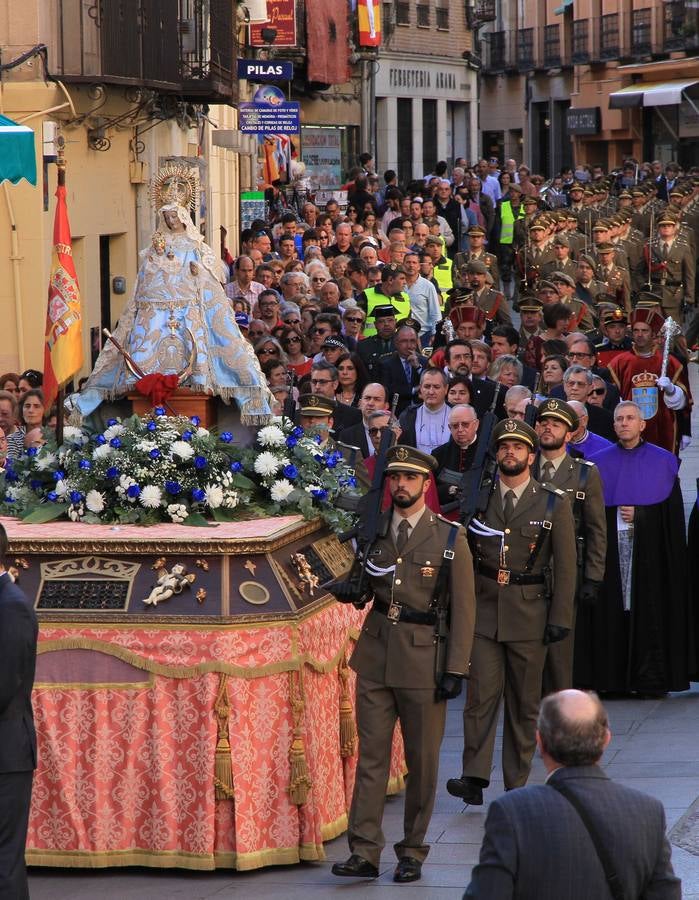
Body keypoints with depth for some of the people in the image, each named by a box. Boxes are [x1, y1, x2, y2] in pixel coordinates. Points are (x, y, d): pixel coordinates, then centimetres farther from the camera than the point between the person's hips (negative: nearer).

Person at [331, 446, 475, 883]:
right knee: (371, 755, 0)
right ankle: (364, 852, 0)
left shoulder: (450, 537, -2)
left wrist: (456, 669, -9)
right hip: (376, 658, 3)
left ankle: (413, 852, 15)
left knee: (422, 761, 5)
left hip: (423, 661, -3)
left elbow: (463, 608, -3)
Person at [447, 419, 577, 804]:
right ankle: (474, 778, -10)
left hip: (530, 614, -1)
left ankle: (517, 784, 12)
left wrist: (560, 617, -4)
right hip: (483, 611, 1)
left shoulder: (554, 504, 2)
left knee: (524, 701, 5)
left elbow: (565, 566, 2)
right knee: (481, 693, -9)